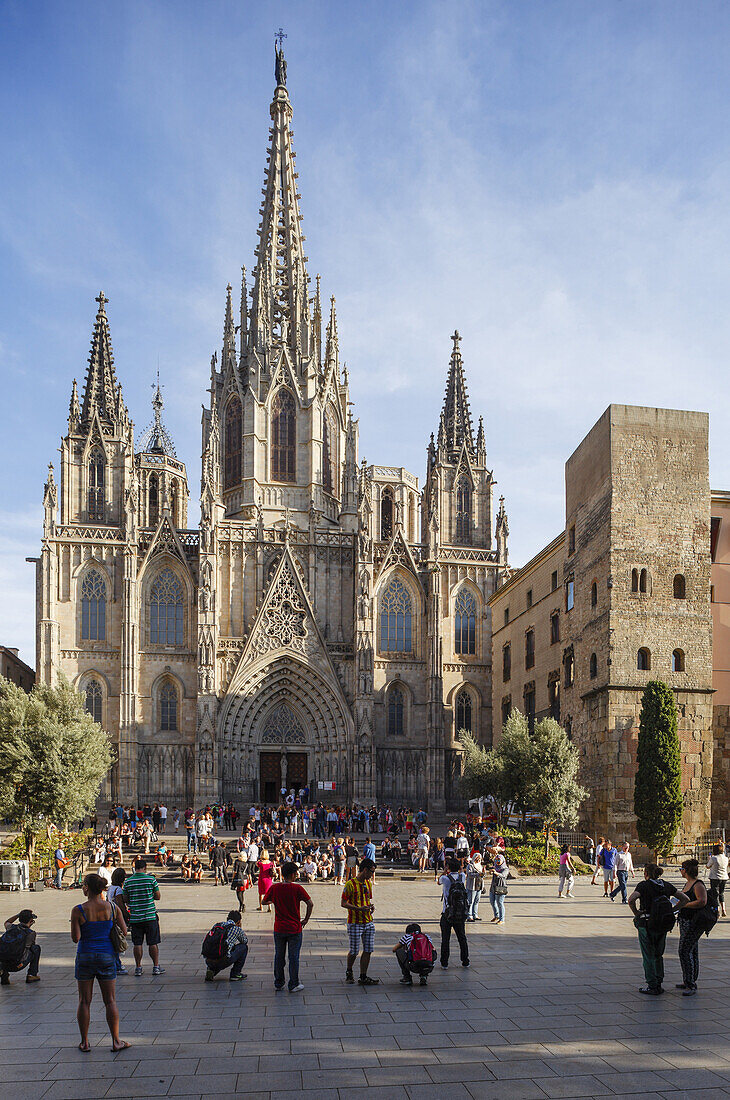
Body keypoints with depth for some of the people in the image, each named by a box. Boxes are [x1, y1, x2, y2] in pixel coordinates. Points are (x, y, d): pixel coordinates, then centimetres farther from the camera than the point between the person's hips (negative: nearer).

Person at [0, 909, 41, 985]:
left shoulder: (11, 927, 13)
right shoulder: (31, 933, 1)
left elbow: (7, 922, 39)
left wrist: (19, 914, 38)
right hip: (17, 966, -4)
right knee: (37, 947, 18)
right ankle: (32, 975, 14)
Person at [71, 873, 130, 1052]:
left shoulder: (78, 911, -11)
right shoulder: (112, 908, -4)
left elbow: (76, 938, -11)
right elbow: (124, 932, 1)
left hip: (85, 957, -1)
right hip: (107, 957, 1)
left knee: (84, 1001, 10)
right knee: (110, 1001, 8)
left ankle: (84, 1042, 15)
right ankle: (116, 1041, 9)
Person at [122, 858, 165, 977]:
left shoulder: (127, 881, -1)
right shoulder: (151, 879, -6)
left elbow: (125, 900, 4)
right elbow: (157, 896, -1)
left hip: (135, 917, 1)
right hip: (150, 916, -1)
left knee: (137, 943, 8)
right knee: (153, 943, 7)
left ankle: (138, 968, 12)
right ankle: (156, 967, 12)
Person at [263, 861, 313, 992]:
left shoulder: (274, 888, -5)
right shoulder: (297, 888, -12)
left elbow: (265, 901, 7)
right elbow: (310, 904, -15)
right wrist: (306, 919, -3)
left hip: (279, 929, 3)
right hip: (294, 929, -3)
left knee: (279, 956, 15)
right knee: (294, 957, 6)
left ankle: (278, 983, 23)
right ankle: (293, 985, 11)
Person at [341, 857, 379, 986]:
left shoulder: (368, 883, 11)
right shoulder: (350, 884, -11)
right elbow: (343, 903, -11)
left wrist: (371, 906, 1)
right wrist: (360, 908, -20)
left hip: (368, 922, 6)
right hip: (355, 922, -6)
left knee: (368, 950, 2)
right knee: (354, 951, 0)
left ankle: (363, 977, 9)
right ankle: (349, 972, 26)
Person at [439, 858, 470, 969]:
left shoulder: (445, 878, -12)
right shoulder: (462, 877, -1)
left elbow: (438, 882, 13)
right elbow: (461, 871, 25)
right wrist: (456, 861, 31)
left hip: (447, 915, -3)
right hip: (460, 914, 4)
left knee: (445, 939, 2)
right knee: (462, 938, 15)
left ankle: (444, 963, 2)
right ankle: (465, 961, 20)